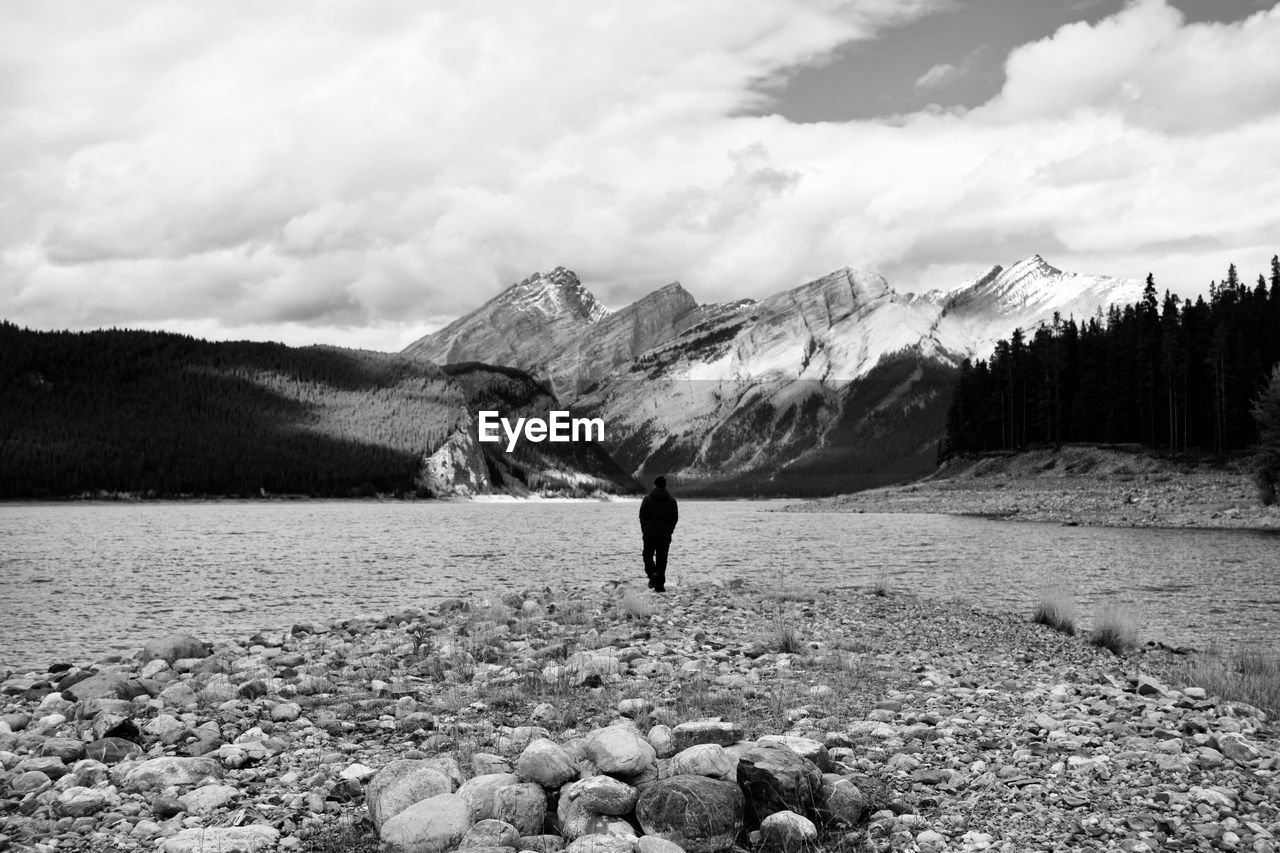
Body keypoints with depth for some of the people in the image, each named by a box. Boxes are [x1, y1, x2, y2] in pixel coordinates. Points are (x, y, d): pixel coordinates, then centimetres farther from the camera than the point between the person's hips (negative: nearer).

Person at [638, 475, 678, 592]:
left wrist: (644, 530, 10)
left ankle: (652, 574, -17)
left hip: (649, 533, -1)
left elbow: (642, 516, -1)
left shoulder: (647, 499, -2)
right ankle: (660, 585, 3)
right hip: (665, 534, 2)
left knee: (648, 555, 11)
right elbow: (675, 517, 4)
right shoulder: (671, 500, 3)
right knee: (662, 559, 6)